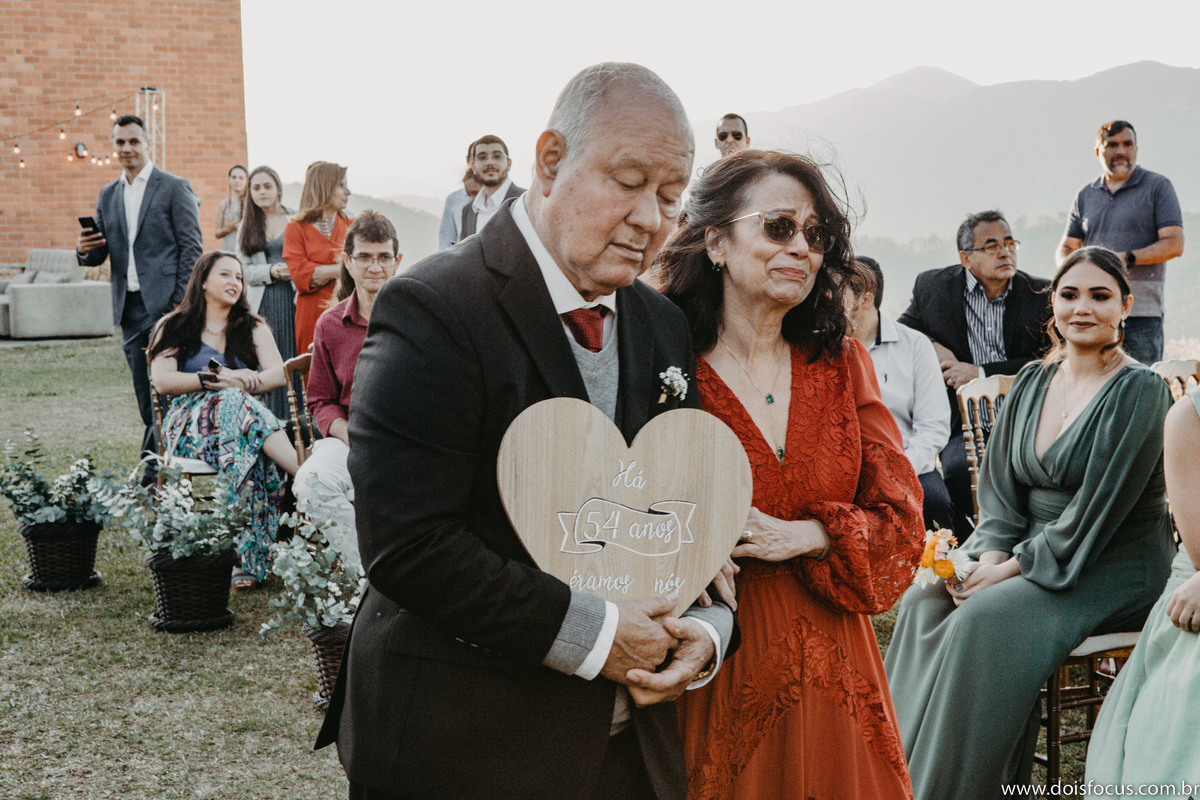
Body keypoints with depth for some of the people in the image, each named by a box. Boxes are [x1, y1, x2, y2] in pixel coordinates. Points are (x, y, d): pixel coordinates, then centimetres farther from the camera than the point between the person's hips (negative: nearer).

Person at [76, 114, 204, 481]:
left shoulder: (174, 188, 0)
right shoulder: (108, 195, 17)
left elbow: (192, 247, -5)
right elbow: (99, 253, 18)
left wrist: (181, 302, -13)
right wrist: (85, 250, -7)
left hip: (164, 303, -6)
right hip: (129, 308, 6)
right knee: (146, 395, 9)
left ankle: (155, 472, -8)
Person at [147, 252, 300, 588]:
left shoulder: (253, 327, 24)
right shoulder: (174, 327, 18)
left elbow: (278, 373, 6)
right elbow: (162, 381, 1)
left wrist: (238, 381, -13)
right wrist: (216, 379, -11)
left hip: (243, 414, 2)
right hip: (189, 425, -2)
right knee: (236, 403, -38)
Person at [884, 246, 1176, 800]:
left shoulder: (1139, 392, -11)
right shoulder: (1033, 381, 9)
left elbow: (1098, 508, -17)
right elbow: (1000, 483, 8)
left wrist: (1016, 566, -18)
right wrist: (992, 554, -10)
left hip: (1111, 569, -6)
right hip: (1024, 553, 6)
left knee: (984, 620, -29)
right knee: (923, 599, -17)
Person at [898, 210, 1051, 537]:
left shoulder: (1041, 295, 6)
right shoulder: (933, 287, 7)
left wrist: (981, 373, -9)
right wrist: (930, 347, -1)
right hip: (963, 425, 0)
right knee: (959, 470, -31)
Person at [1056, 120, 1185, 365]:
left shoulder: (1158, 187, 5)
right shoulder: (1085, 196, 17)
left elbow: (1174, 244, -3)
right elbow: (1066, 248, 18)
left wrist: (1127, 258, -16)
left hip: (1141, 310, -4)